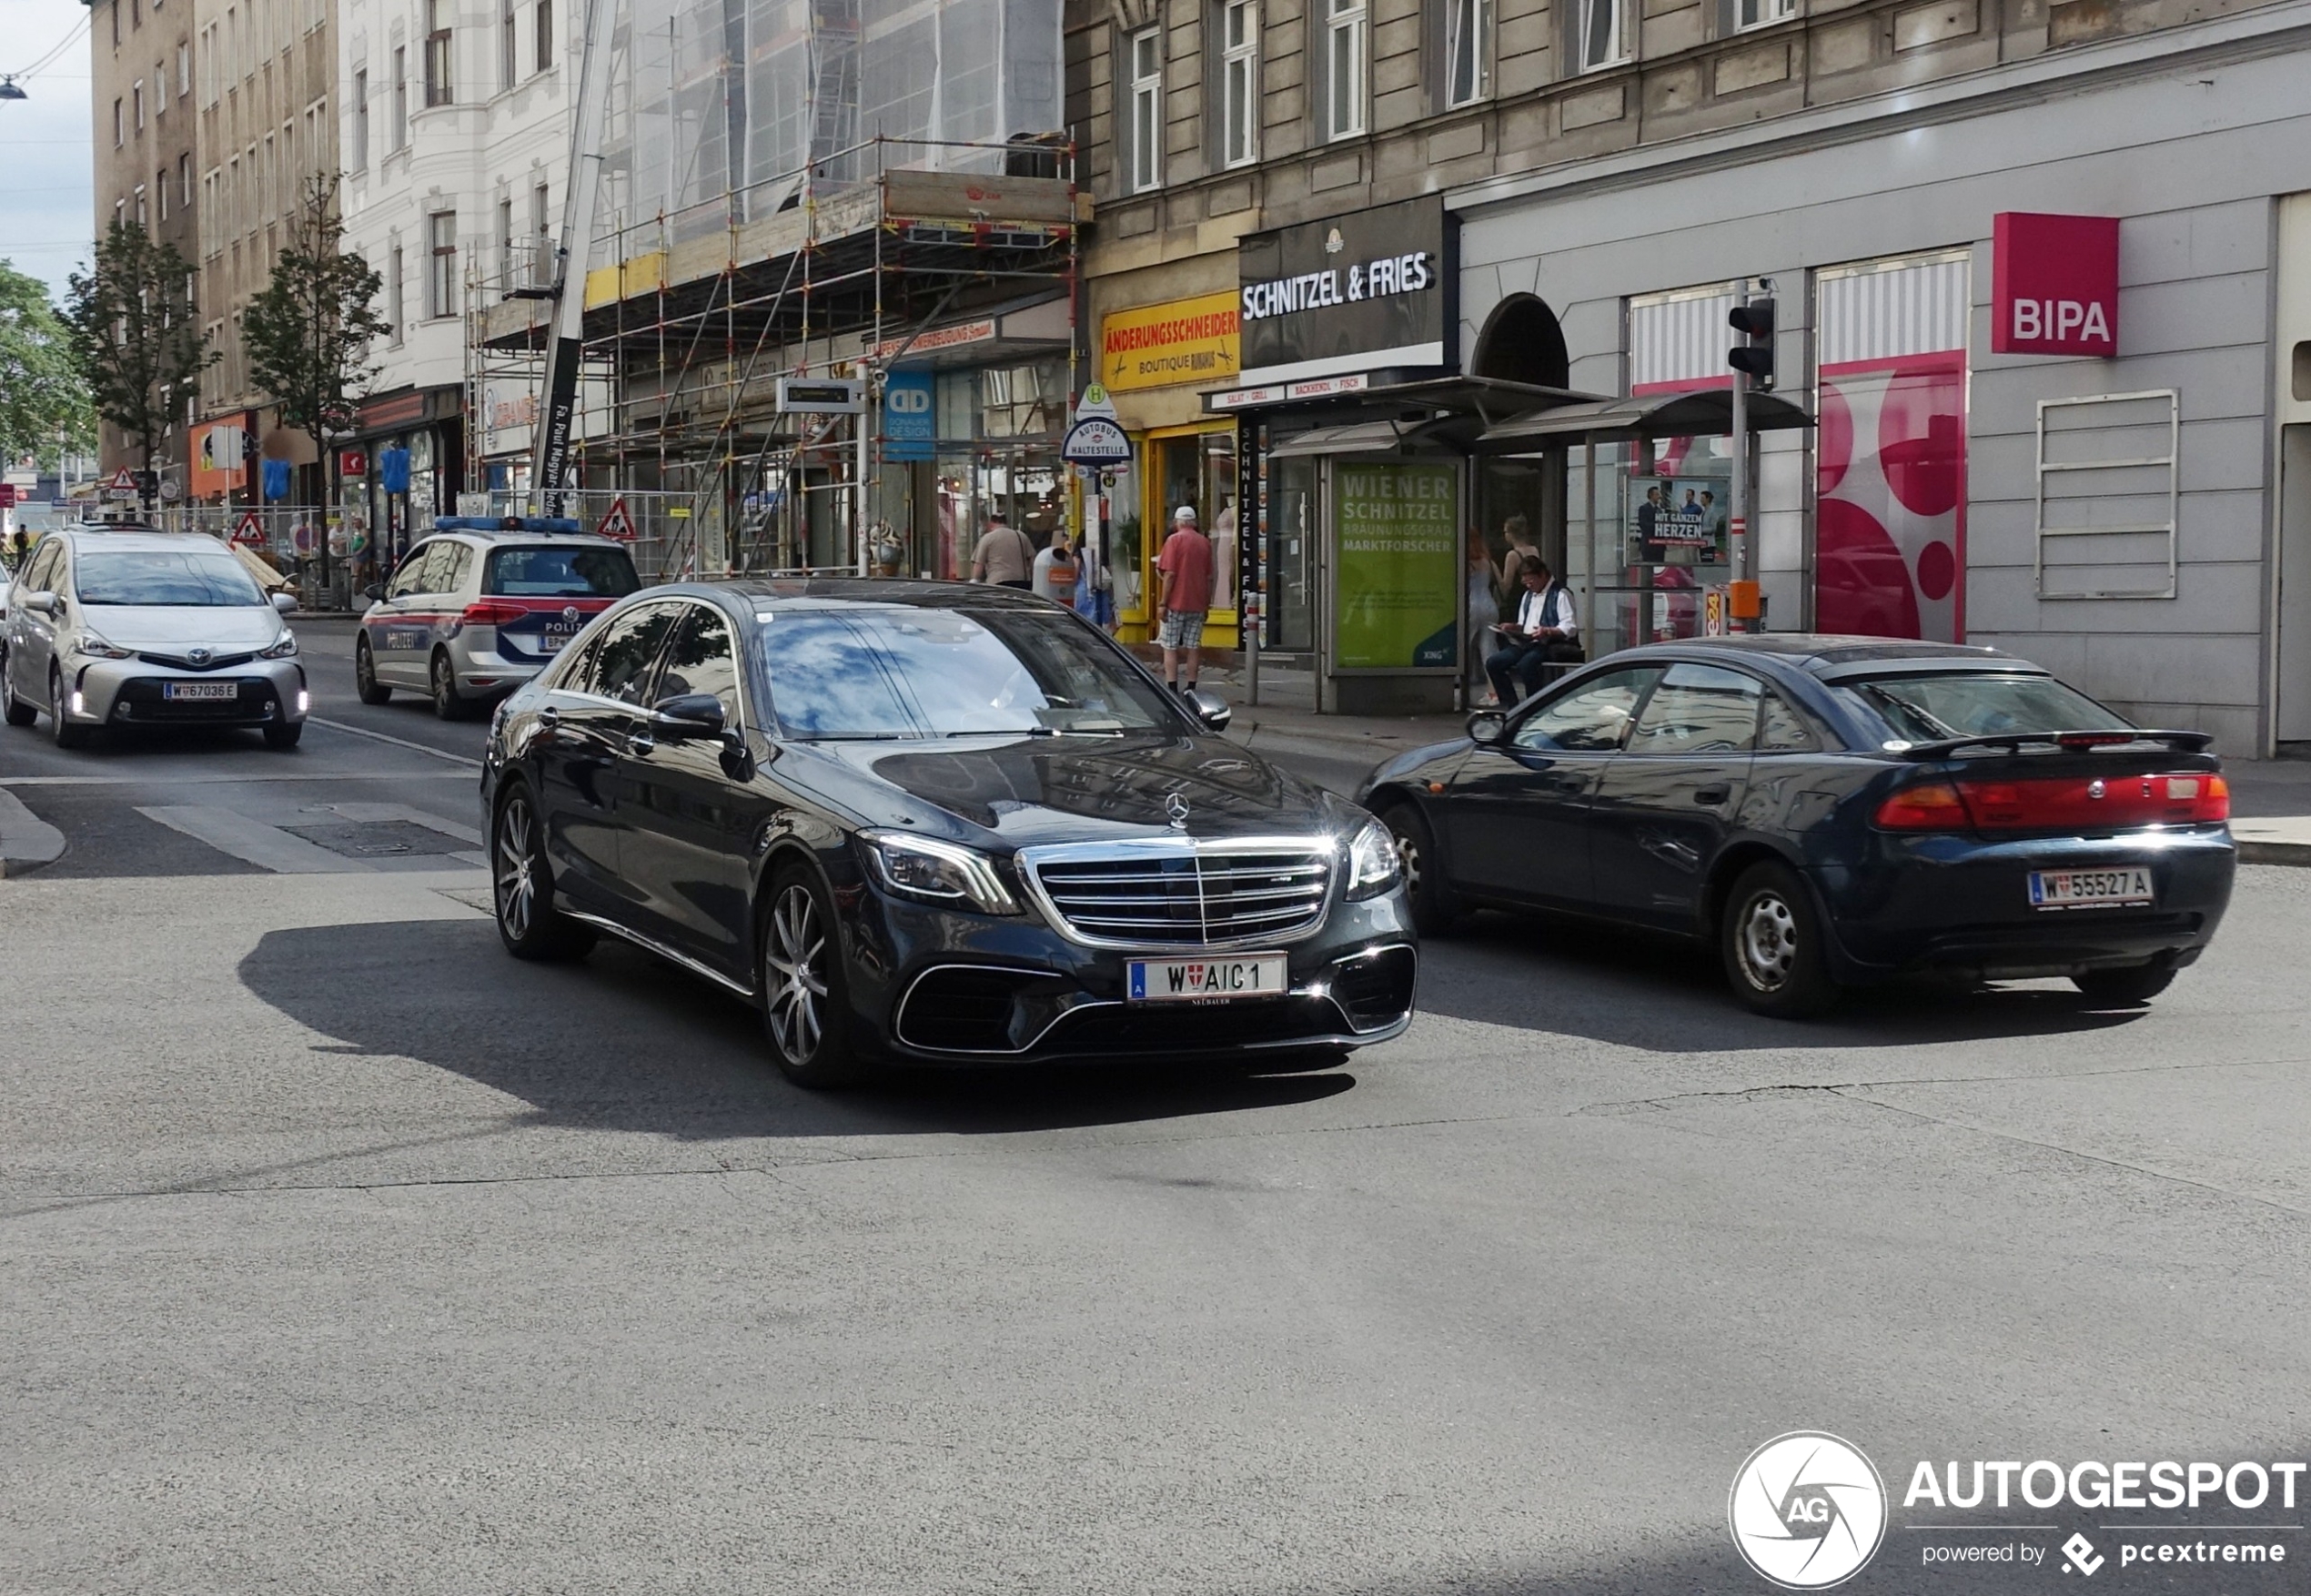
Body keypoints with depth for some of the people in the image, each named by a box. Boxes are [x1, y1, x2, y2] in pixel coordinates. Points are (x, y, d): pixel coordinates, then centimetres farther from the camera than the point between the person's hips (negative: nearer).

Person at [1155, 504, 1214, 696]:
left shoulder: (1174, 540, -8)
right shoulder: (1205, 543, 7)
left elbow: (1170, 574, -13)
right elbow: (1209, 577, 10)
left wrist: (1163, 602, -9)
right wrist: (1207, 604, 17)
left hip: (1176, 603, -5)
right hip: (1197, 604, 5)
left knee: (1170, 647, -1)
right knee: (1193, 647, 7)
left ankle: (1172, 689, -7)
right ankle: (1191, 688, 6)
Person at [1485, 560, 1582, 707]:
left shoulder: (1560, 594, -5)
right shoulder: (1528, 595, 24)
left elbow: (1570, 628, -14)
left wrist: (1548, 631, -29)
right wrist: (1514, 627, 8)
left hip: (1549, 645, -8)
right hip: (1526, 643, 8)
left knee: (1526, 664, -37)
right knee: (1493, 663, -11)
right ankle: (1511, 705, -8)